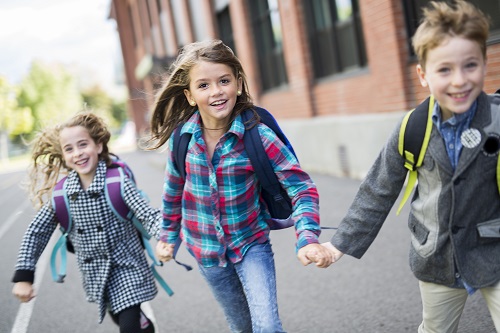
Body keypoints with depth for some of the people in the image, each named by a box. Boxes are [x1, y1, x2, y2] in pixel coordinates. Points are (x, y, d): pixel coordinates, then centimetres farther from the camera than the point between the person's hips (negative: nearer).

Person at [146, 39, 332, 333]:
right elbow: (174, 190, 5)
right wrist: (168, 235, 15)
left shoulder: (257, 135, -21)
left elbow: (302, 187, -22)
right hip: (207, 248, 3)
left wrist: (308, 239, -36)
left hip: (251, 242, -3)